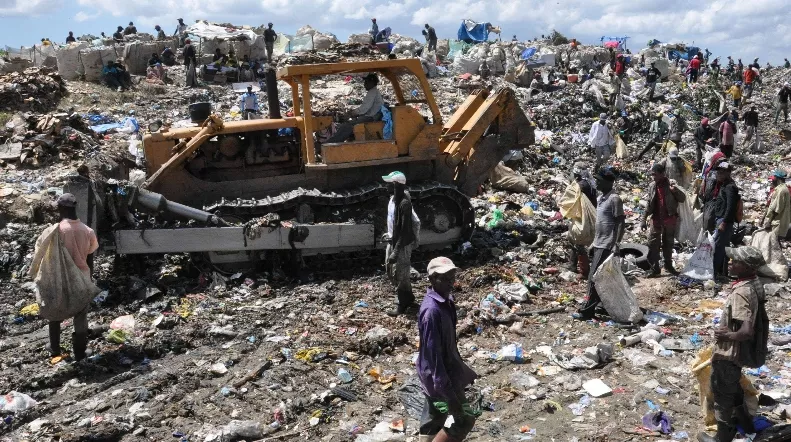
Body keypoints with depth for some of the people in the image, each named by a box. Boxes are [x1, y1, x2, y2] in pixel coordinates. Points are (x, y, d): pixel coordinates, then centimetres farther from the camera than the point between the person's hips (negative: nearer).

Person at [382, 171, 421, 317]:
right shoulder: (393, 198, 2)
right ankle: (408, 297, 36)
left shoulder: (404, 203, -26)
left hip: (402, 244, -10)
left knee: (400, 273, 3)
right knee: (390, 269, 20)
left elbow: (405, 230, -26)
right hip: (392, 241, 10)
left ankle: (402, 305, 20)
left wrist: (396, 251, -26)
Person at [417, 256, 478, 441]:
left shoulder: (446, 301, 3)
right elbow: (432, 352, -28)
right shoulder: (432, 310, -28)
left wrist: (462, 370, 23)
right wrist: (447, 392, -27)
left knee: (433, 420, 18)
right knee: (464, 419, -1)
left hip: (446, 369, 9)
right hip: (438, 375, -9)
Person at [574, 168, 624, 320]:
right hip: (599, 243, 10)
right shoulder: (601, 198, 13)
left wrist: (617, 244, -24)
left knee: (594, 277, -9)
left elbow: (621, 222, -17)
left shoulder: (614, 199, -15)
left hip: (607, 245, -10)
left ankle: (587, 311, -5)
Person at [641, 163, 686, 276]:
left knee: (668, 244, 12)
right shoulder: (651, 186, 2)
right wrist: (644, 219, 5)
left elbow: (682, 199, -8)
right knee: (653, 245, -3)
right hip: (656, 219, 2)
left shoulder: (671, 184, -7)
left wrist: (675, 190, -27)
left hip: (670, 219, -2)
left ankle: (668, 265, 28)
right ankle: (654, 268, 3)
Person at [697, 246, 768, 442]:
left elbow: (746, 332, -36)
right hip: (737, 350, 9)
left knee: (722, 393, 9)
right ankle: (744, 421, 48)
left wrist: (727, 334, -19)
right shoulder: (755, 283, -2)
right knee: (732, 386, 30)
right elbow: (759, 319, 13)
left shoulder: (742, 292, -31)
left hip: (729, 352, -9)